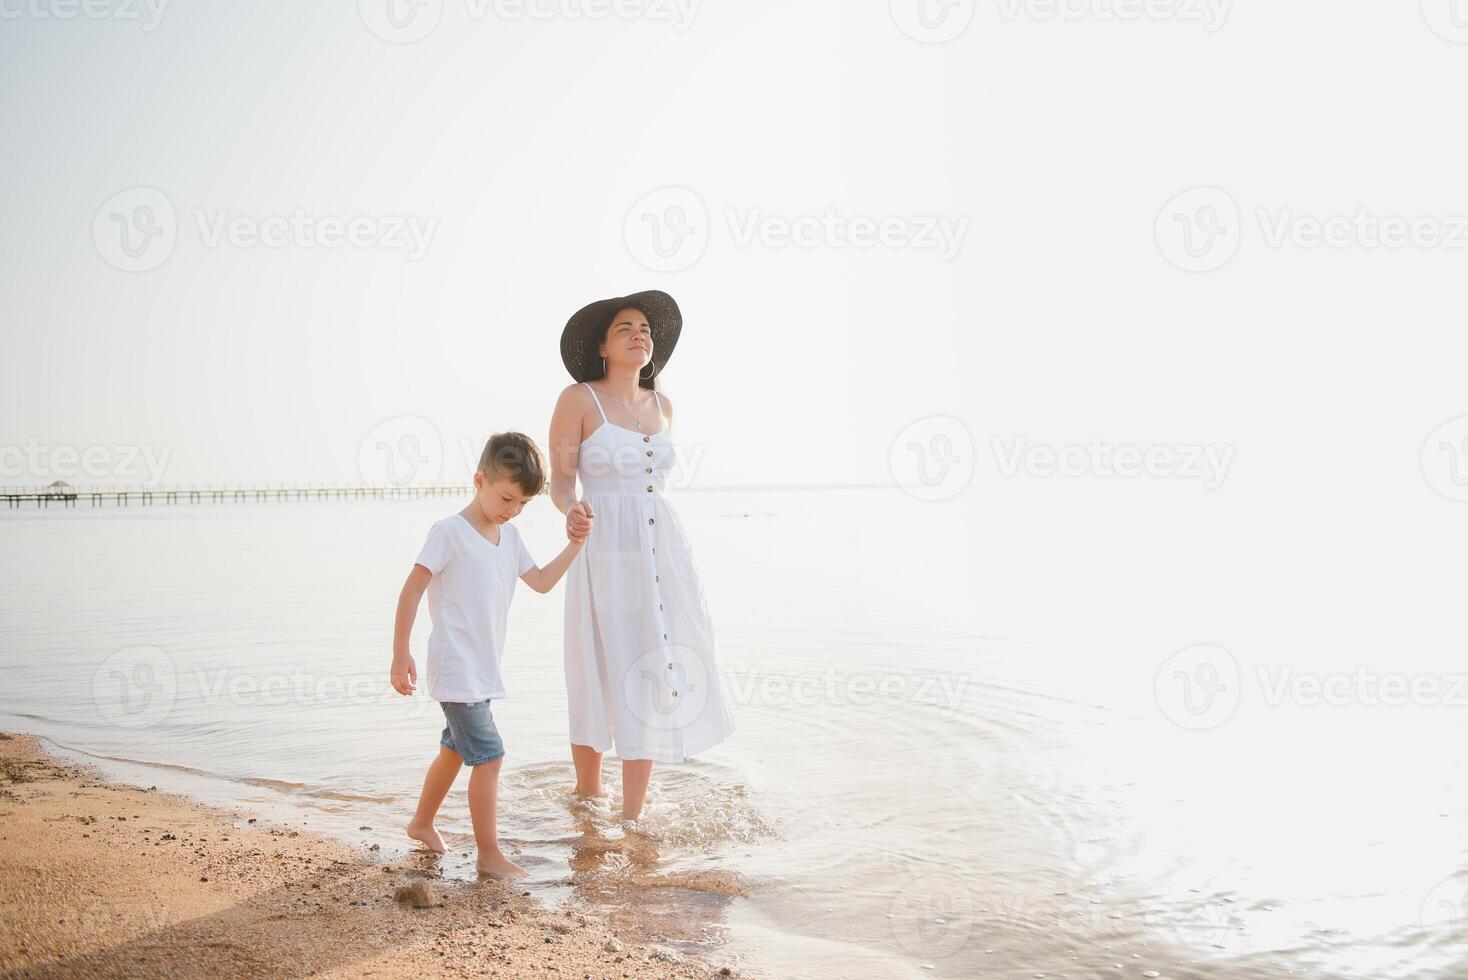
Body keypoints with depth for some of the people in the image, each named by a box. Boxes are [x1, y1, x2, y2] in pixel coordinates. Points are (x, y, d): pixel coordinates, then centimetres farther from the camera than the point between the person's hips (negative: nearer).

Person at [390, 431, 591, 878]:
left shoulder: (509, 536, 9)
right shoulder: (449, 532, -15)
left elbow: (541, 582, 14)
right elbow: (411, 592, -14)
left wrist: (574, 547, 2)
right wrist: (400, 655, -15)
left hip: (483, 669, 9)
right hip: (456, 668, -9)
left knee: (455, 749, 22)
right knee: (489, 756, -10)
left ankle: (422, 823, 41)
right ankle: (489, 855, 0)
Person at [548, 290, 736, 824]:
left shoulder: (661, 406, 11)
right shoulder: (577, 399, -5)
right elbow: (560, 482, -5)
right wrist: (573, 511, -28)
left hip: (663, 553, 5)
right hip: (606, 556, -5)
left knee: (654, 682, 4)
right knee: (602, 679, 5)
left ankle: (631, 819, 15)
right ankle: (587, 791, 31)